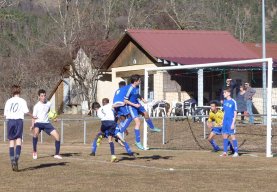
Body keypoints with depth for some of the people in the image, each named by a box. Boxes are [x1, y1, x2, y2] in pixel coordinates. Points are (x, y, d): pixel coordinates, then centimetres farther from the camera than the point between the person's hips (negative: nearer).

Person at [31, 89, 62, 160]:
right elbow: (34, 117, -8)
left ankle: (57, 154, 8)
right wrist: (32, 125, -21)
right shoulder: (36, 106, -8)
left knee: (57, 135, -8)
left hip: (46, 123, 5)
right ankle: (34, 151, -23)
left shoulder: (48, 104, 5)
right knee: (36, 131, -37)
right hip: (38, 123, -5)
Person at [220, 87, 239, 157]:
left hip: (231, 121, -6)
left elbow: (235, 113, -9)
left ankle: (236, 152, 3)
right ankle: (225, 152, 12)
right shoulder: (225, 101, 10)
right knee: (225, 136, 7)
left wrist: (233, 123, -14)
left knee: (232, 136, -4)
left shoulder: (233, 102, -9)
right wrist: (223, 121, 15)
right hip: (225, 121, 7)